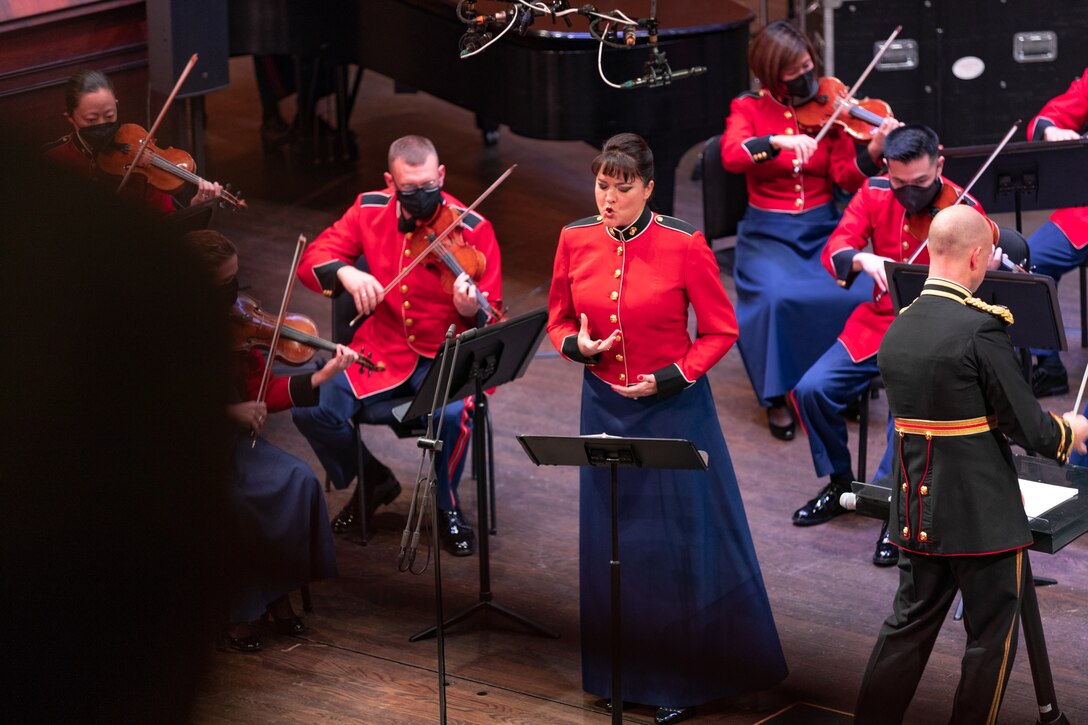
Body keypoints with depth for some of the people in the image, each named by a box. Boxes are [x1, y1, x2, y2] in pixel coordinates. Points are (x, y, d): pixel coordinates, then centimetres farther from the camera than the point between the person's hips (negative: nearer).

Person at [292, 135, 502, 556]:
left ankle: (447, 506, -5)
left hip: (446, 355, -3)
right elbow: (313, 259, 0)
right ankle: (373, 481, 13)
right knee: (311, 409, -18)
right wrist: (345, 273, -23)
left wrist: (473, 311, -37)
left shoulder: (471, 229, -11)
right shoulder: (370, 210, -1)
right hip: (383, 349, 4)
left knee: (452, 413, -36)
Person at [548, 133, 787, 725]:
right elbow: (559, 320, 10)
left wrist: (670, 377, -16)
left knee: (681, 540, 2)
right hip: (605, 405, 4)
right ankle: (628, 671, 26)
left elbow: (720, 329, -5)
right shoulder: (575, 241, -2)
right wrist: (577, 344, -12)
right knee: (614, 541, 11)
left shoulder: (684, 246, -13)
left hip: (672, 406, -4)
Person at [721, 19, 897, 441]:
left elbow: (847, 180, -4)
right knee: (778, 298, -33)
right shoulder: (748, 109, 1)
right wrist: (778, 141, -35)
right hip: (768, 233, -2)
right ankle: (776, 398, -15)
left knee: (860, 293, -27)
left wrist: (874, 151, -24)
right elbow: (731, 157, -19)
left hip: (823, 229, 2)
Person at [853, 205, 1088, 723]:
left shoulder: (896, 330, 4)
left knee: (909, 625, 16)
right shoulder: (981, 328, -19)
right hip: (984, 517, -7)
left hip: (916, 513, 7)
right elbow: (1029, 426, -17)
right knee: (991, 640, 7)